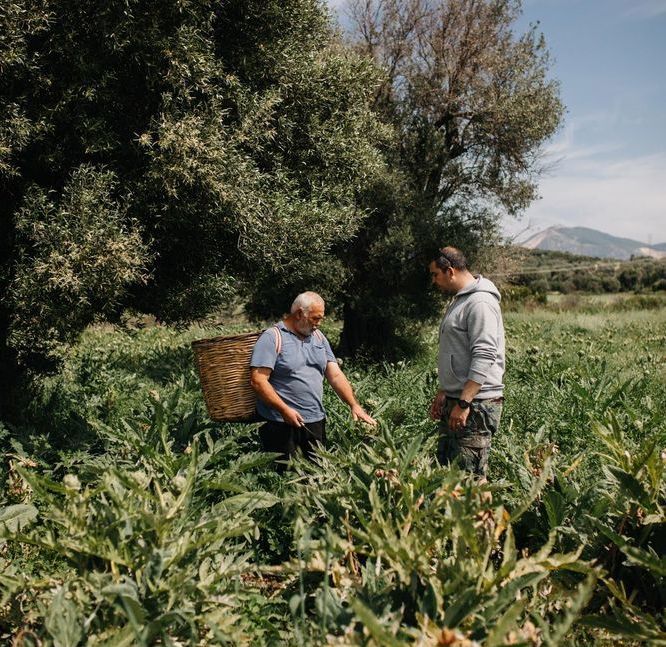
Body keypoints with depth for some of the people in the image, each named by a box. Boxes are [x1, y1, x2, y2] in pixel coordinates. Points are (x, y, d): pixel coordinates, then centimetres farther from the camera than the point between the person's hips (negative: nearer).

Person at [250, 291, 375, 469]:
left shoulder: (318, 337, 12)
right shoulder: (272, 338, -8)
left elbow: (335, 375, 10)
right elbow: (258, 381, -15)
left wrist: (354, 405, -1)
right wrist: (284, 409, -21)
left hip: (315, 420, 6)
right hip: (280, 422, -6)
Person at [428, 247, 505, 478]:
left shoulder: (480, 303, -14)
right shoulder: (458, 301, 18)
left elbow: (484, 357, -23)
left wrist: (464, 403, -25)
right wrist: (443, 393, 21)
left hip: (476, 404, -10)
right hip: (456, 400, 10)